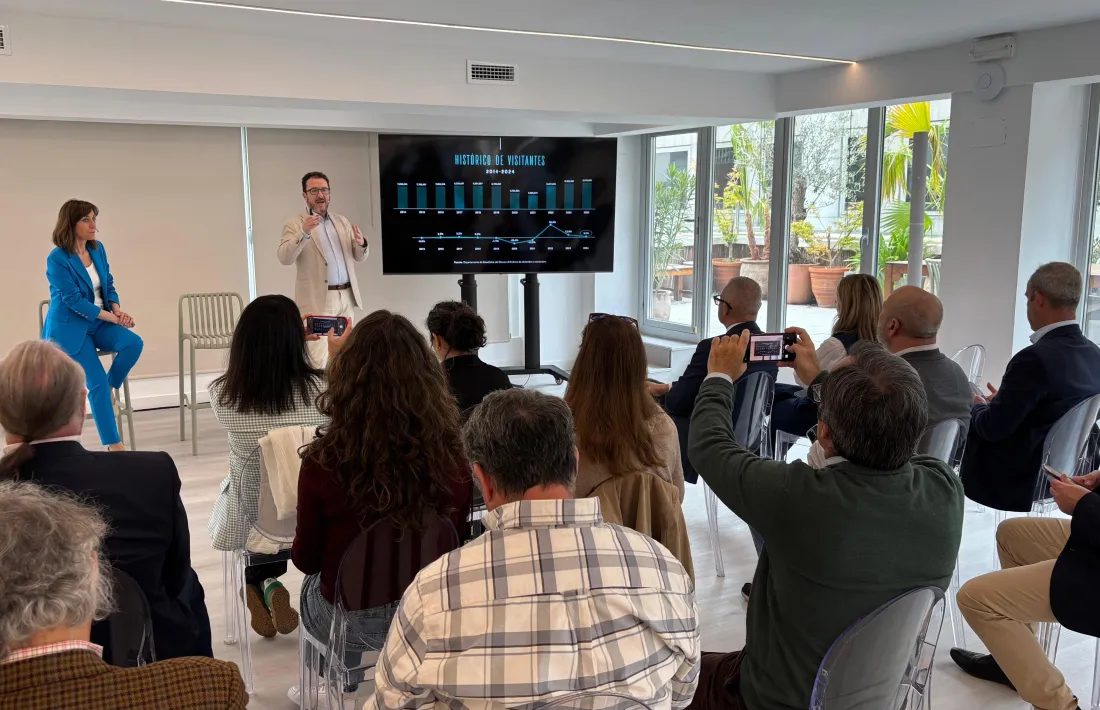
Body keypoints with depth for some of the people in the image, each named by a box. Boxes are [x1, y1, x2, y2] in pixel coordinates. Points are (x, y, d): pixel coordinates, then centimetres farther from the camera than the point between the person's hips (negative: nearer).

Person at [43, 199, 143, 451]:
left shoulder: (98, 248, 3)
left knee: (133, 343, -23)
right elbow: (73, 300, -20)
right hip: (70, 327, -6)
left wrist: (117, 309, -11)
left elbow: (108, 285, 9)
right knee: (97, 383, -13)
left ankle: (111, 387, 4)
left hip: (98, 322, 6)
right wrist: (113, 317, -21)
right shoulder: (57, 259, -17)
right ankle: (113, 444, -3)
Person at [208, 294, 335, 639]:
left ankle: (259, 586, 25)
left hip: (248, 520, 1)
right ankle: (270, 587, 20)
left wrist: (261, 340, 16)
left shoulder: (221, 393, -20)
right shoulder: (323, 388, -23)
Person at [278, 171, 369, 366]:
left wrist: (361, 243, -10)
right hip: (317, 299, -6)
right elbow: (284, 258, -15)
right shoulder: (295, 224, -2)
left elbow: (359, 257, 14)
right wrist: (304, 233, -29)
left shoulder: (342, 221, 15)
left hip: (346, 297, 6)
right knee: (319, 358, -10)